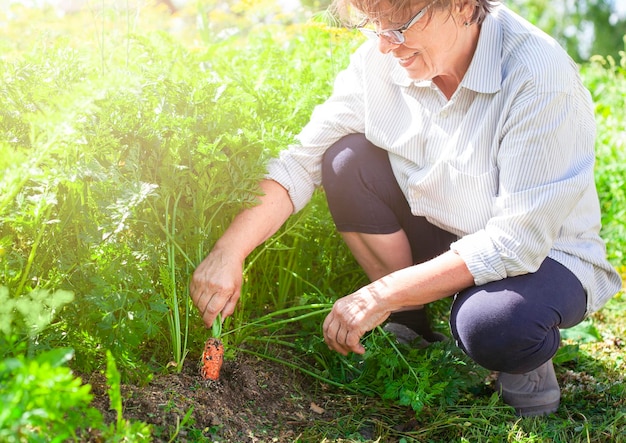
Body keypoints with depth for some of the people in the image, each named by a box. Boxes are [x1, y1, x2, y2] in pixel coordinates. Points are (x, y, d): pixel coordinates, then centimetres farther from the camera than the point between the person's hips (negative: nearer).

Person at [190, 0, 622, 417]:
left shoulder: (538, 77, -29)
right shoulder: (383, 60, -13)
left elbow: (519, 238, -31)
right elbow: (302, 160, -11)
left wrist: (383, 293, -32)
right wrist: (229, 252, -23)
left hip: (546, 255, -5)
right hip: (439, 234, 6)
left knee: (490, 326, -38)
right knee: (347, 159, -15)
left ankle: (526, 357, 0)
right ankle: (410, 326, -1)